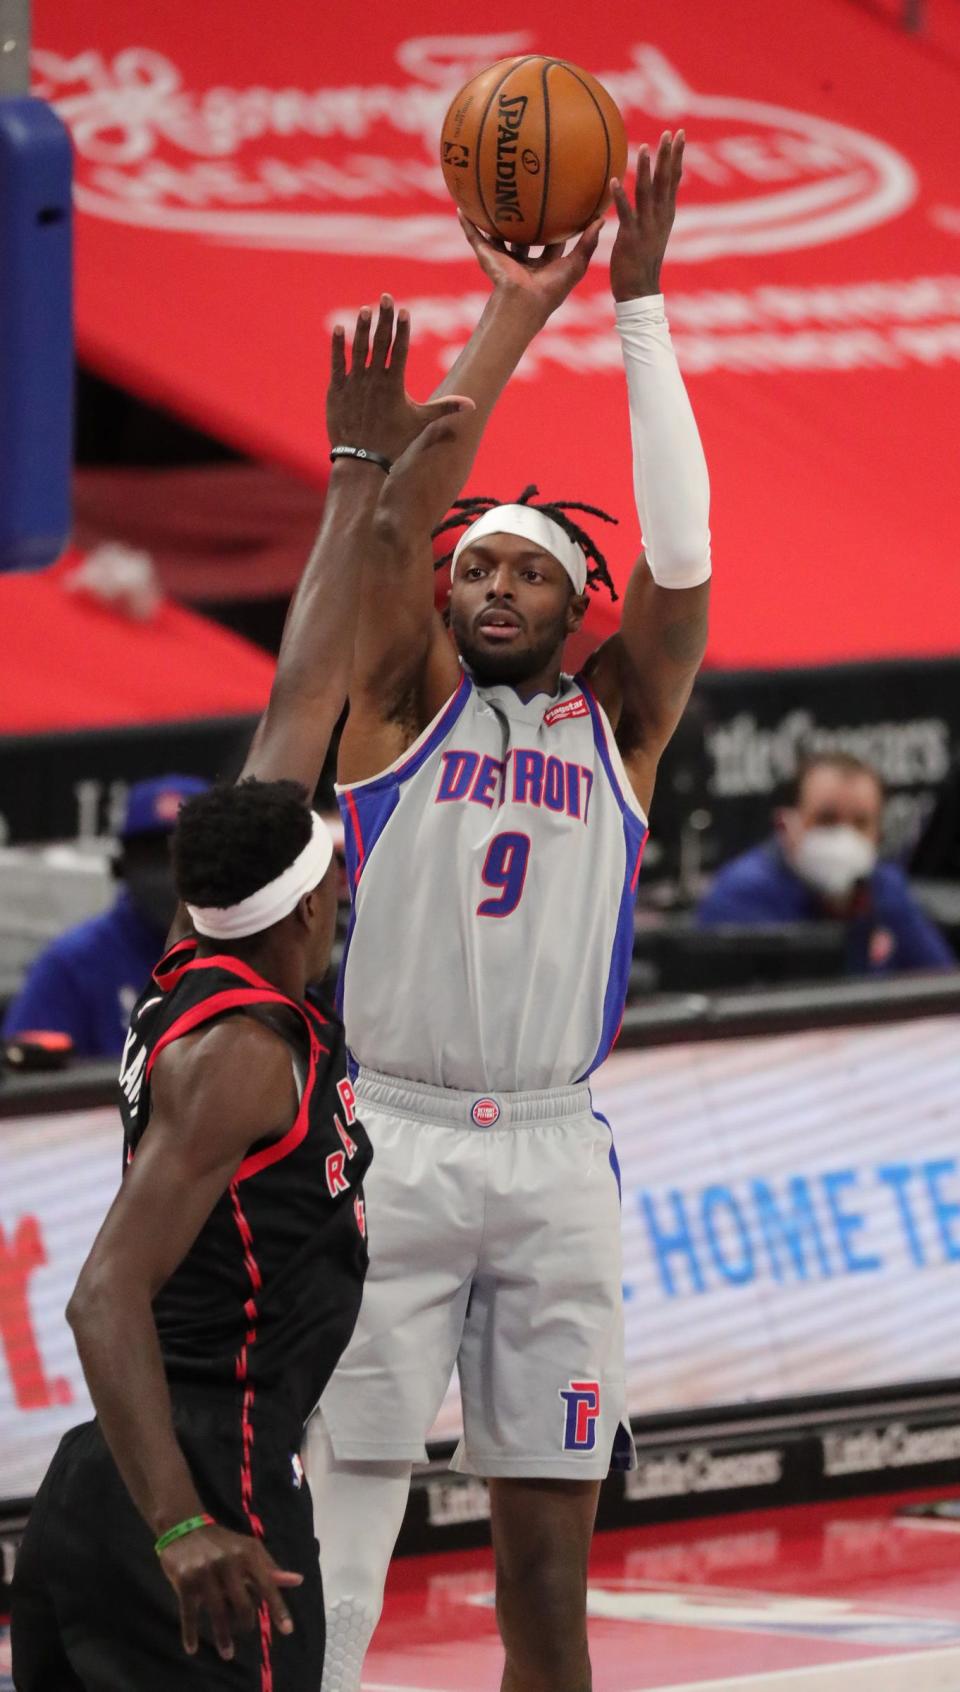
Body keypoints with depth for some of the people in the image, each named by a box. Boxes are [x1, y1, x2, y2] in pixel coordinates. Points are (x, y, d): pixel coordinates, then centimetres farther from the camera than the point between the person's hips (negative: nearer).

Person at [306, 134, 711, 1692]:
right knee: (345, 1525, -7)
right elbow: (397, 509, -7)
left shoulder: (616, 726, 11)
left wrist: (638, 307, -6)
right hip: (393, 1140, -2)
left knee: (548, 1555, 3)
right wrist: (512, 318, -11)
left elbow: (682, 560, -3)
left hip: (555, 1156, 3)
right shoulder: (405, 703, 6)